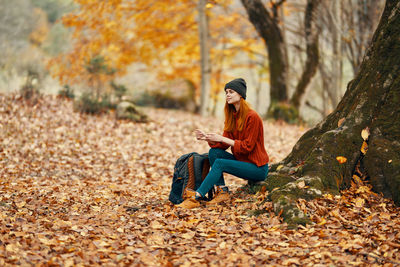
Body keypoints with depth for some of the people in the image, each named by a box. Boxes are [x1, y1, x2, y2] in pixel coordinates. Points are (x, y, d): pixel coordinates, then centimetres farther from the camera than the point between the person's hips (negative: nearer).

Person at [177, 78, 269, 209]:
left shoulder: (252, 117, -17)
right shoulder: (232, 116, 8)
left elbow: (247, 146, -19)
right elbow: (224, 145, 3)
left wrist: (222, 139, -21)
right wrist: (207, 138, -14)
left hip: (257, 168, -8)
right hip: (241, 161, 8)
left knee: (219, 163, -24)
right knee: (214, 152, -11)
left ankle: (196, 198, -24)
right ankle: (222, 191, -14)